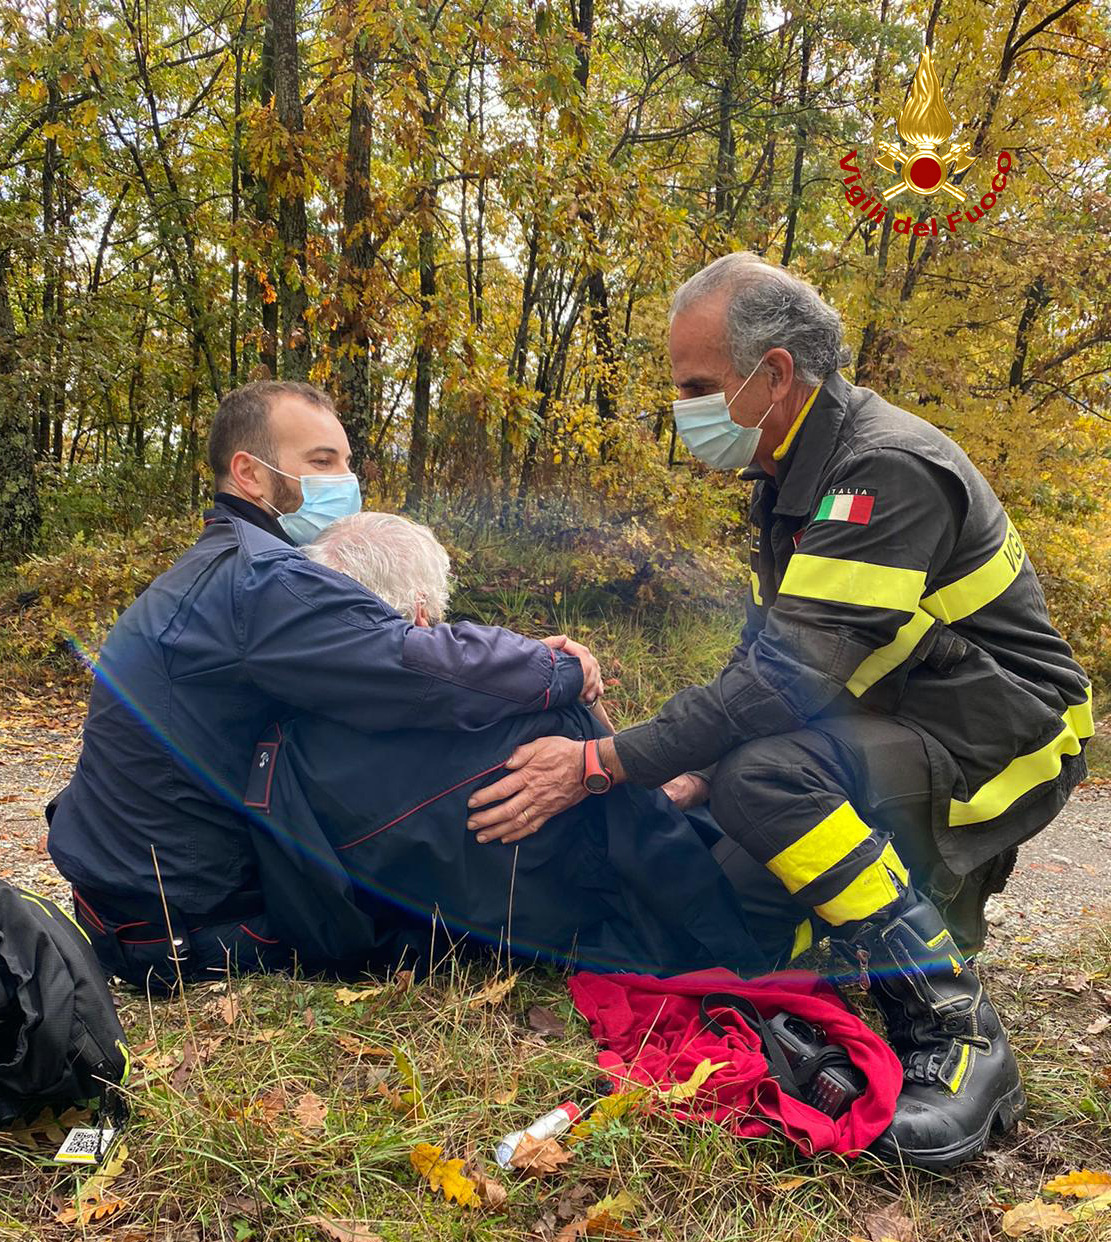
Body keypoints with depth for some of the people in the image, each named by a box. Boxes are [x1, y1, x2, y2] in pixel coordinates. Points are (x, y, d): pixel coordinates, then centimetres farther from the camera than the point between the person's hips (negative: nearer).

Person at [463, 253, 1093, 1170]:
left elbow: (792, 679, -33)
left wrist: (599, 764, -32)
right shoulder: (794, 479, 6)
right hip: (902, 742, 9)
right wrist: (698, 775, -2)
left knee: (767, 775, -34)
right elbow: (765, 659, 10)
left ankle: (956, 1036, -21)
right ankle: (939, 903, 18)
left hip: (1003, 746, -9)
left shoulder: (887, 471, -24)